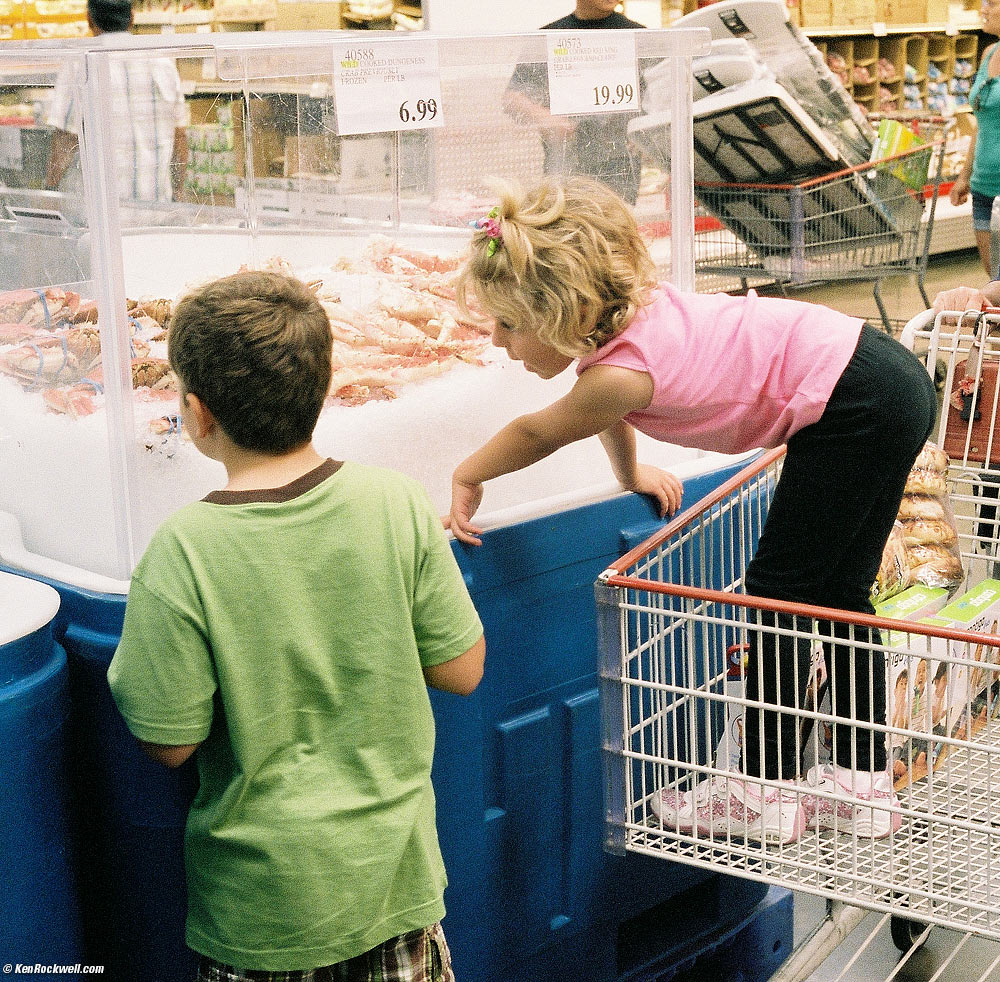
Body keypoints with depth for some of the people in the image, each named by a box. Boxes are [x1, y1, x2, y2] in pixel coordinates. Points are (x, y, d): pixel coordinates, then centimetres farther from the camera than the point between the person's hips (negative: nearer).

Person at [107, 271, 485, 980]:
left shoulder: (185, 550, -20)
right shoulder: (398, 504, -12)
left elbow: (169, 743, -13)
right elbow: (461, 671, -5)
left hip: (265, 905, -2)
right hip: (397, 873, 2)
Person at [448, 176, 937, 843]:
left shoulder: (623, 373, -24)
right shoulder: (627, 307, 2)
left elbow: (536, 434, -6)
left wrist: (467, 476, 9)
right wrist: (631, 475, 34)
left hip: (858, 407, -10)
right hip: (890, 380, 10)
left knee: (781, 593, 0)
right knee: (836, 595, 16)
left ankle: (767, 792, 9)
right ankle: (864, 782, 25)